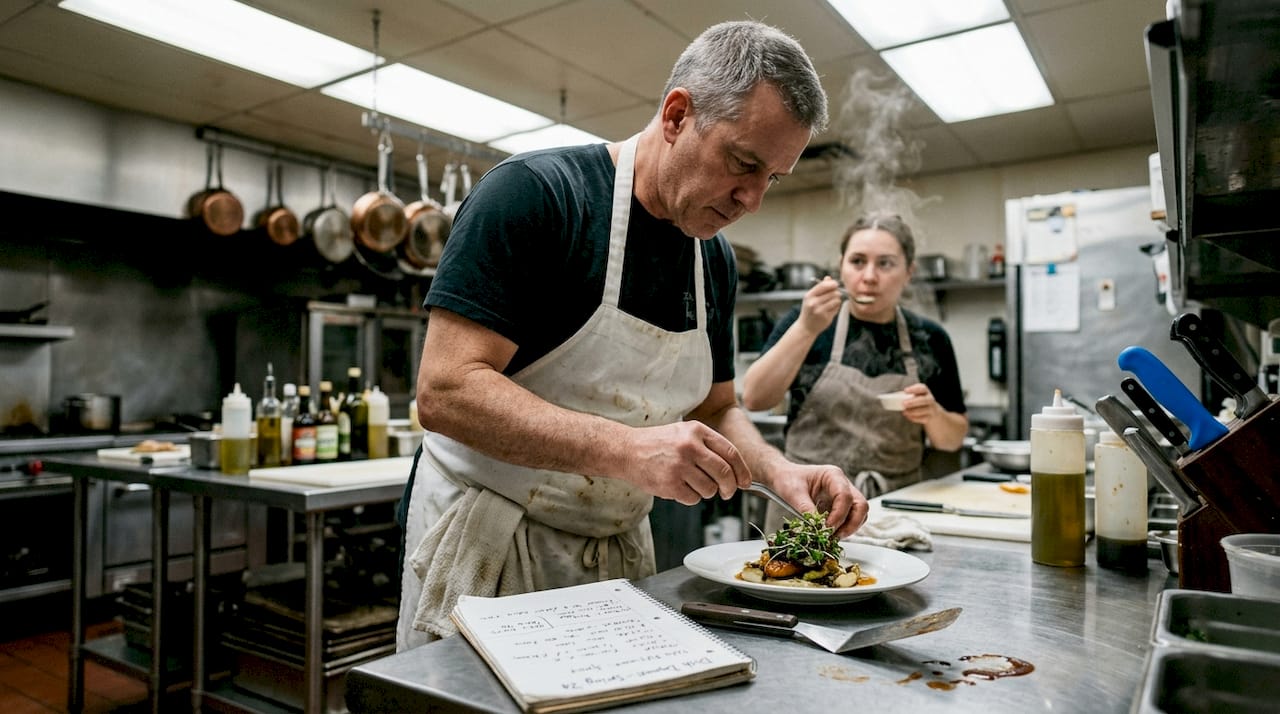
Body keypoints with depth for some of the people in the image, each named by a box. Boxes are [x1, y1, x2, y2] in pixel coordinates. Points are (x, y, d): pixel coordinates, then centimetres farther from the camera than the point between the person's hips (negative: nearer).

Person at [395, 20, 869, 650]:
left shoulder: (715, 259, 4)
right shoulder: (534, 192, -18)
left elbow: (715, 410, 13)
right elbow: (445, 391, -25)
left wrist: (777, 470, -8)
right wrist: (626, 449, -34)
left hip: (619, 547, 7)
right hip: (486, 544, -6)